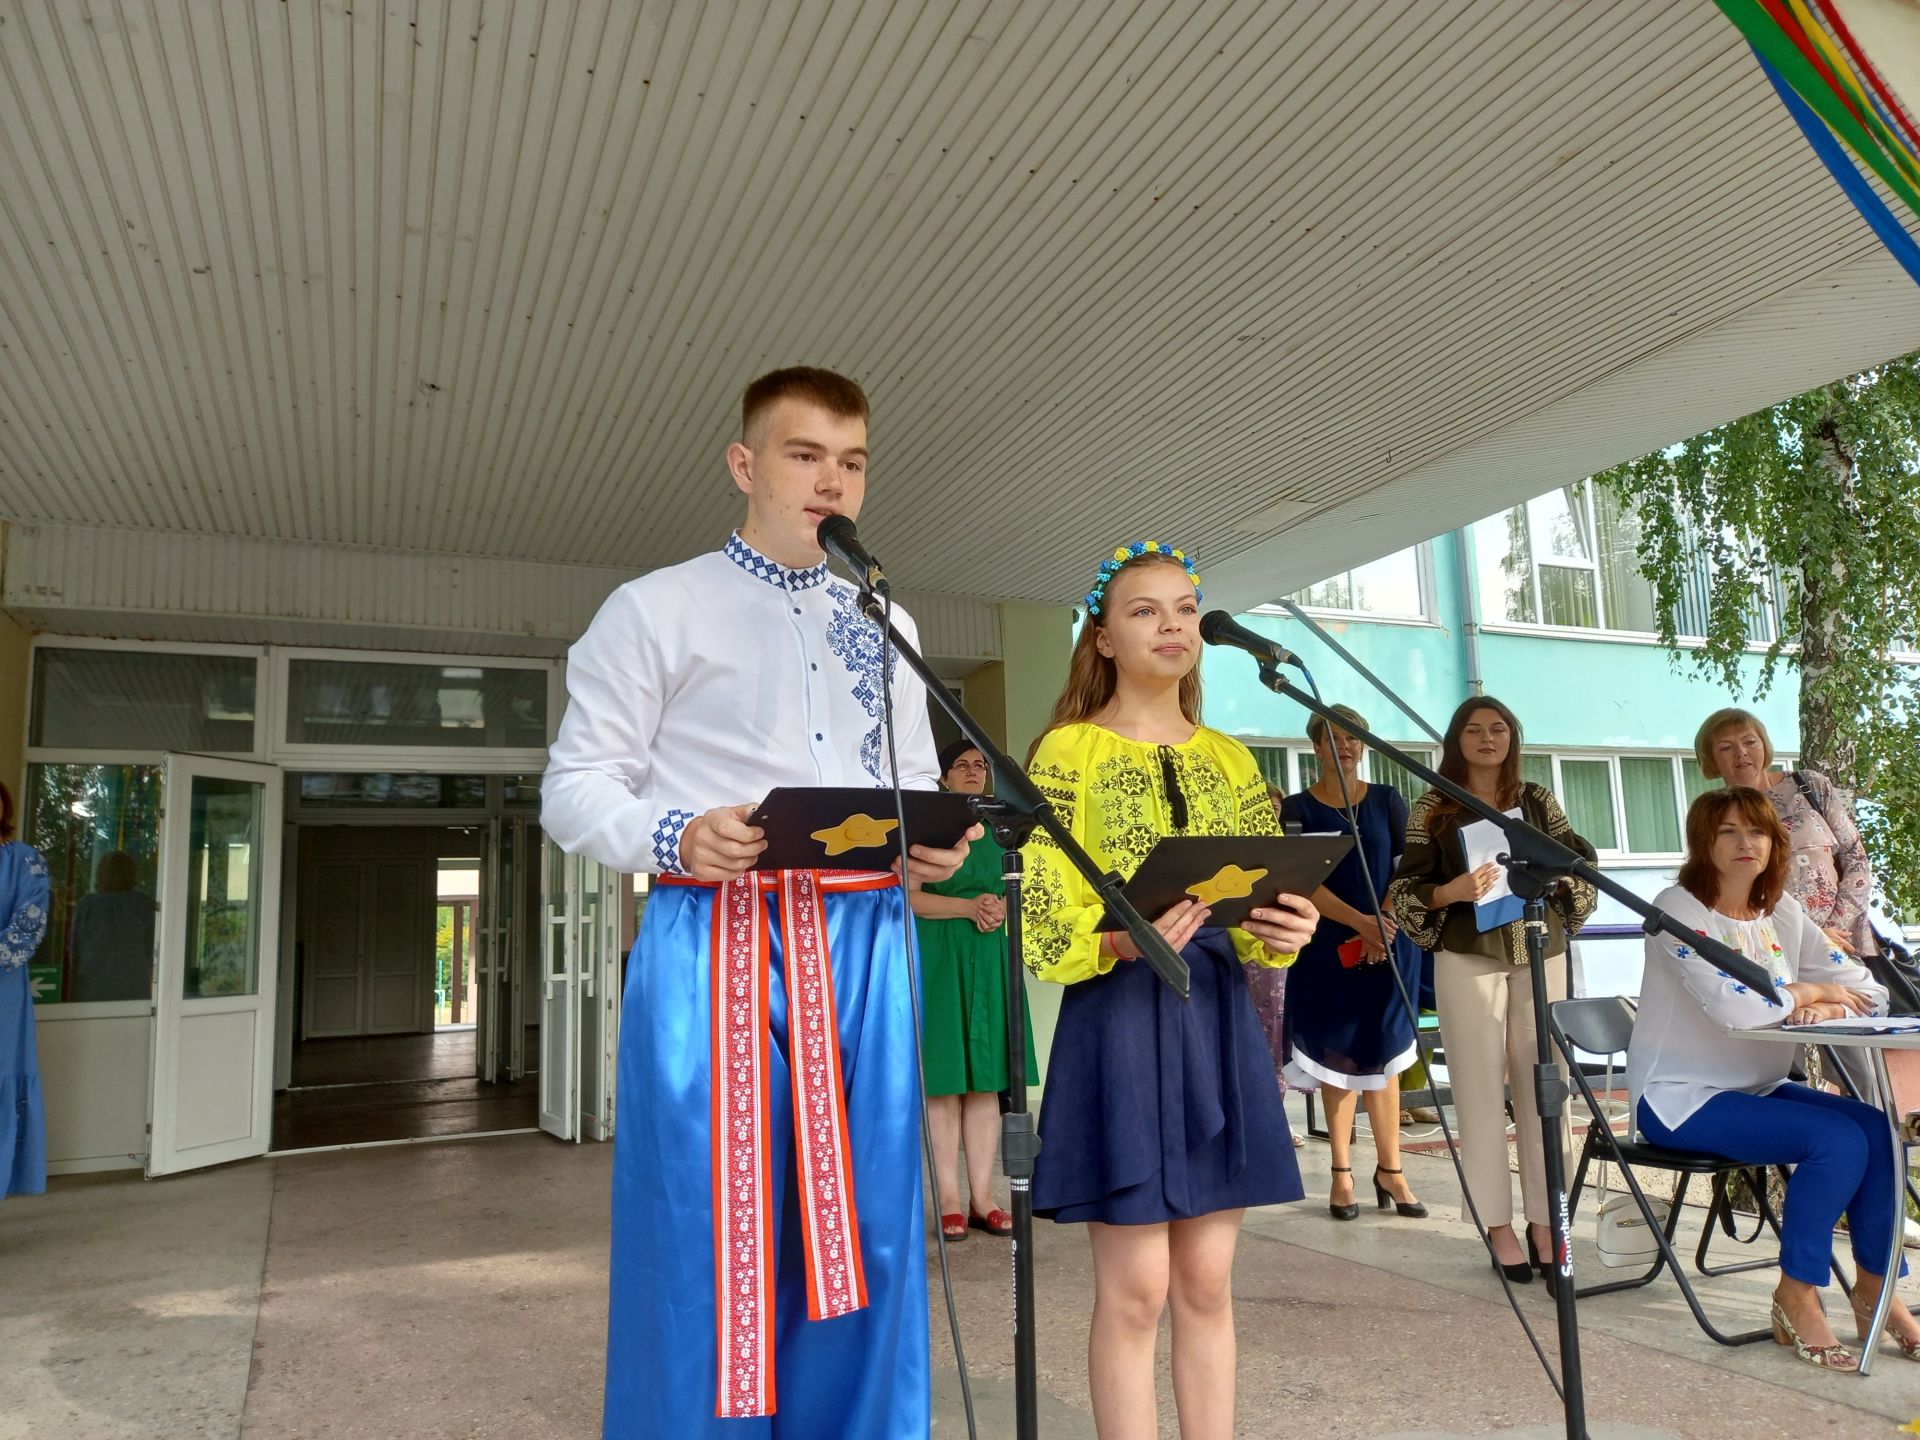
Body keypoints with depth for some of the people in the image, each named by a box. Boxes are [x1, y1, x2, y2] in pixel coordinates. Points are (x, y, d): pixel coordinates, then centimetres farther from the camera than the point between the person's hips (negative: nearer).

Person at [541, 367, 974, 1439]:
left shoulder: (886, 625, 18)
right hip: (716, 942, -4)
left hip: (864, 949, 5)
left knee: (863, 1231, 8)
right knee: (711, 1230, -1)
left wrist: (935, 842, -1)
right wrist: (680, 838, -20)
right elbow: (578, 788, -1)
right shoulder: (659, 608, 2)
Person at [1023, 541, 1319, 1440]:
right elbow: (1041, 921, -8)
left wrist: (1283, 931, -10)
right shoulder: (1068, 752, -2)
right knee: (1135, 1286, 0)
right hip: (1118, 1014, -4)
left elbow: (1265, 901, 12)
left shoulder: (1230, 760, 13)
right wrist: (1119, 942, -26)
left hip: (1219, 1015, 5)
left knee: (1207, 1282, 10)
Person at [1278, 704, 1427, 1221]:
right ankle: (1342, 1174, 8)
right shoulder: (1298, 807, 0)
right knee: (1340, 1059, 2)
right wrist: (1360, 923, -19)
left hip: (1390, 944, 1)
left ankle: (1390, 1170, 10)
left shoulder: (1389, 801, 6)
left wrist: (1383, 929, -12)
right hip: (1328, 948, -1)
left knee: (1381, 1057, 4)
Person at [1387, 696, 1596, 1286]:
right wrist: (1453, 891, -20)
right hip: (1468, 960, -2)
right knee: (1481, 1093, 0)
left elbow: (1578, 866, 12)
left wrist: (1553, 876, -9)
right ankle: (1498, 1227, 8)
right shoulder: (1433, 807, 3)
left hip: (1541, 956, 2)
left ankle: (1543, 1223, 11)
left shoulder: (1537, 800, 11)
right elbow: (1406, 891, -1)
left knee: (1544, 1089, 2)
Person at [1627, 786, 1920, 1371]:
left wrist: (1824, 1008, -19)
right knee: (1839, 1140, -22)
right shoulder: (1678, 908, -15)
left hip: (1757, 1087, 7)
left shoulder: (1783, 912, 7)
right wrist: (1807, 993, -11)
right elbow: (1735, 1007, -28)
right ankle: (1797, 1297, -6)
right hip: (1680, 1098, -7)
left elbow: (1868, 990, 3)